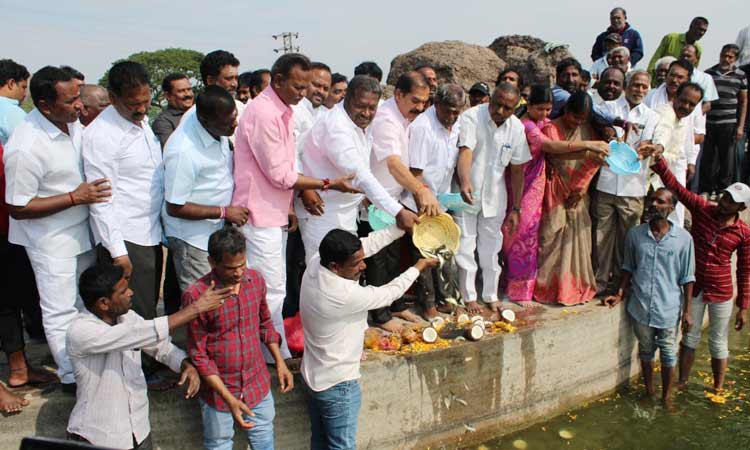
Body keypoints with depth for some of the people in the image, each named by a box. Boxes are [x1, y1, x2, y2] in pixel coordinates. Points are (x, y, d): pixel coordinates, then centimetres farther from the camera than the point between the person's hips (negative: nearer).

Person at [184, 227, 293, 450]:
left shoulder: (256, 279, -7)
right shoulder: (196, 295, -23)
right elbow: (198, 355, -16)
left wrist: (280, 363, 6)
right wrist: (229, 398, -20)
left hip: (258, 384, 4)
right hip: (219, 389, -4)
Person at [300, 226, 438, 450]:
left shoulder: (315, 262, -13)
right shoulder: (345, 295, -34)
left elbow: (366, 244, -2)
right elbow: (389, 293, -16)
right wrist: (418, 268, -1)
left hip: (313, 375, 8)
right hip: (337, 384, -8)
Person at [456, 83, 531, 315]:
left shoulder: (517, 128, -5)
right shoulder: (471, 117, -18)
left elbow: (517, 170, 0)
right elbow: (465, 151, -33)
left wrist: (515, 208, 0)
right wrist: (465, 182, -51)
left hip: (494, 196, 4)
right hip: (467, 193, -3)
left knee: (491, 248, 13)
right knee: (465, 247, 3)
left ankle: (491, 296, 28)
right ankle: (469, 296, 19)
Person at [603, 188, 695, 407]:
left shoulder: (683, 238, -8)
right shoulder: (635, 234, -3)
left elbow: (687, 278, -3)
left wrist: (687, 311, -3)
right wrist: (620, 294, 1)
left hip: (669, 308, -2)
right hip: (641, 306, 2)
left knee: (668, 355, 11)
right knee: (646, 351, 18)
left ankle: (666, 396, 30)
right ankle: (649, 391, 37)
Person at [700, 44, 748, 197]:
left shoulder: (740, 75, 5)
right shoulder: (708, 73, 7)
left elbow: (743, 102, 7)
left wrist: (740, 126, 0)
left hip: (729, 124, -1)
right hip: (708, 123, 1)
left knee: (726, 159, 4)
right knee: (707, 159, 4)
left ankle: (723, 192, 14)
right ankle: (706, 190, 15)